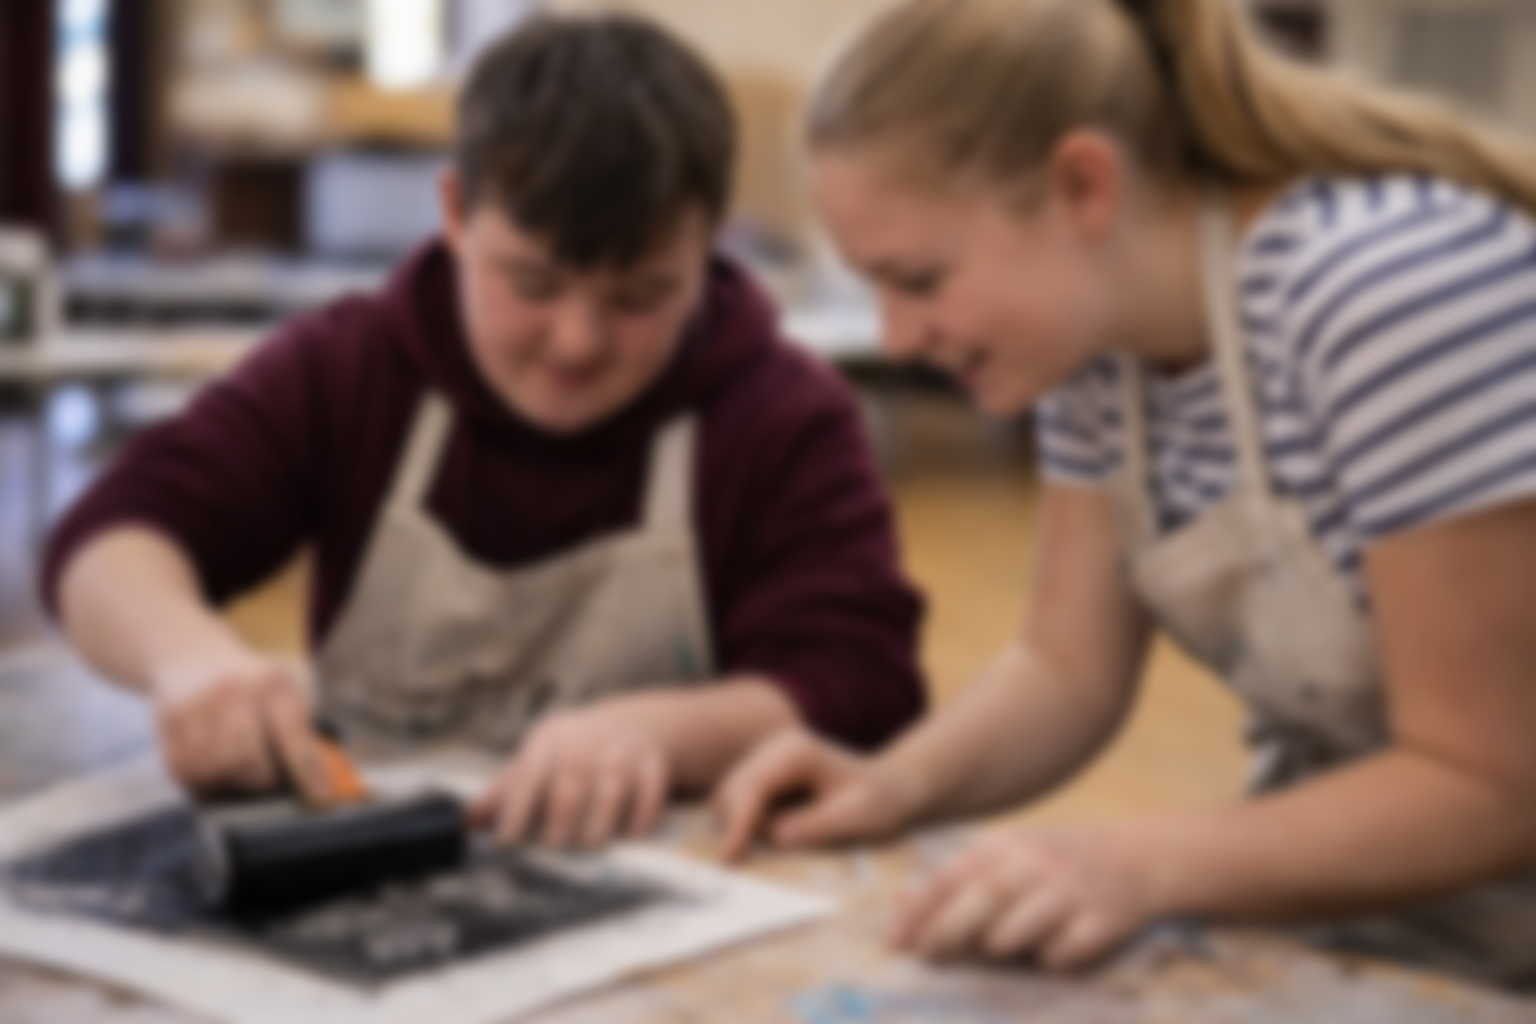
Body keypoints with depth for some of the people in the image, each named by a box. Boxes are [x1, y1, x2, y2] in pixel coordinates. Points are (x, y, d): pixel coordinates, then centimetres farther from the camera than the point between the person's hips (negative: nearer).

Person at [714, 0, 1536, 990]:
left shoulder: (1393, 296, -25)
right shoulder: (1100, 333, -3)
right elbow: (1069, 671, 5)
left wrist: (1143, 865, -32)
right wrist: (895, 784, -12)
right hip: (1341, 920, 7)